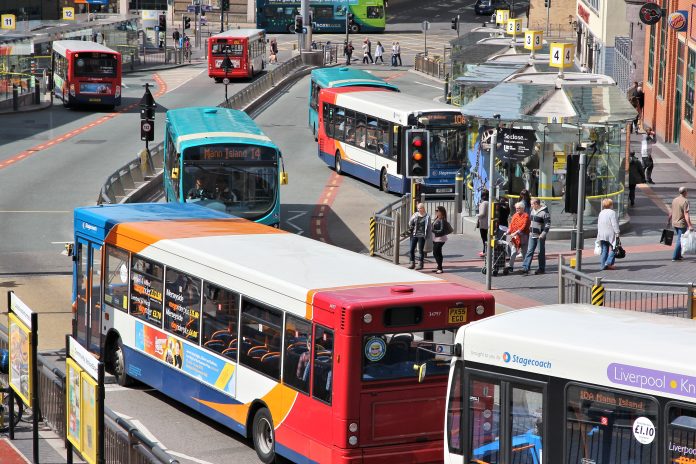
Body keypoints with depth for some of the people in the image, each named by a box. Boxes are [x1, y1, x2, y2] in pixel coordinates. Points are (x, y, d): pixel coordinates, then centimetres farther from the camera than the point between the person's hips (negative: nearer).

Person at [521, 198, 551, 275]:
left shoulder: (544, 212, -14)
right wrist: (530, 231, 20)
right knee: (529, 251, 0)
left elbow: (548, 225, -15)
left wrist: (543, 234, -21)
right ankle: (525, 268, -4)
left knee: (541, 252, 4)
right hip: (532, 235, 7)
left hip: (540, 236, -7)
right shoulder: (533, 210, 11)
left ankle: (542, 269, 14)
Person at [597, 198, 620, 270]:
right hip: (610, 234, -7)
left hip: (602, 234, 7)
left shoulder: (601, 213, 12)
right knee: (612, 248, 3)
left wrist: (599, 234, 24)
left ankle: (602, 265, 8)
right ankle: (609, 262, -8)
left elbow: (599, 224, 18)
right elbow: (614, 224, -16)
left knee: (604, 250, 10)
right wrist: (617, 233, -13)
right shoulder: (612, 213, -11)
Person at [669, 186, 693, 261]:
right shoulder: (685, 201, -18)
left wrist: (669, 221, 26)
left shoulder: (674, 200, 4)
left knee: (679, 238, 22)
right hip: (682, 224, -7)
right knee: (680, 240, -1)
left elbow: (671, 212, 13)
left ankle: (678, 254, 26)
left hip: (674, 223, 7)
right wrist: (689, 225, -28)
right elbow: (686, 214, -25)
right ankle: (675, 257, -3)